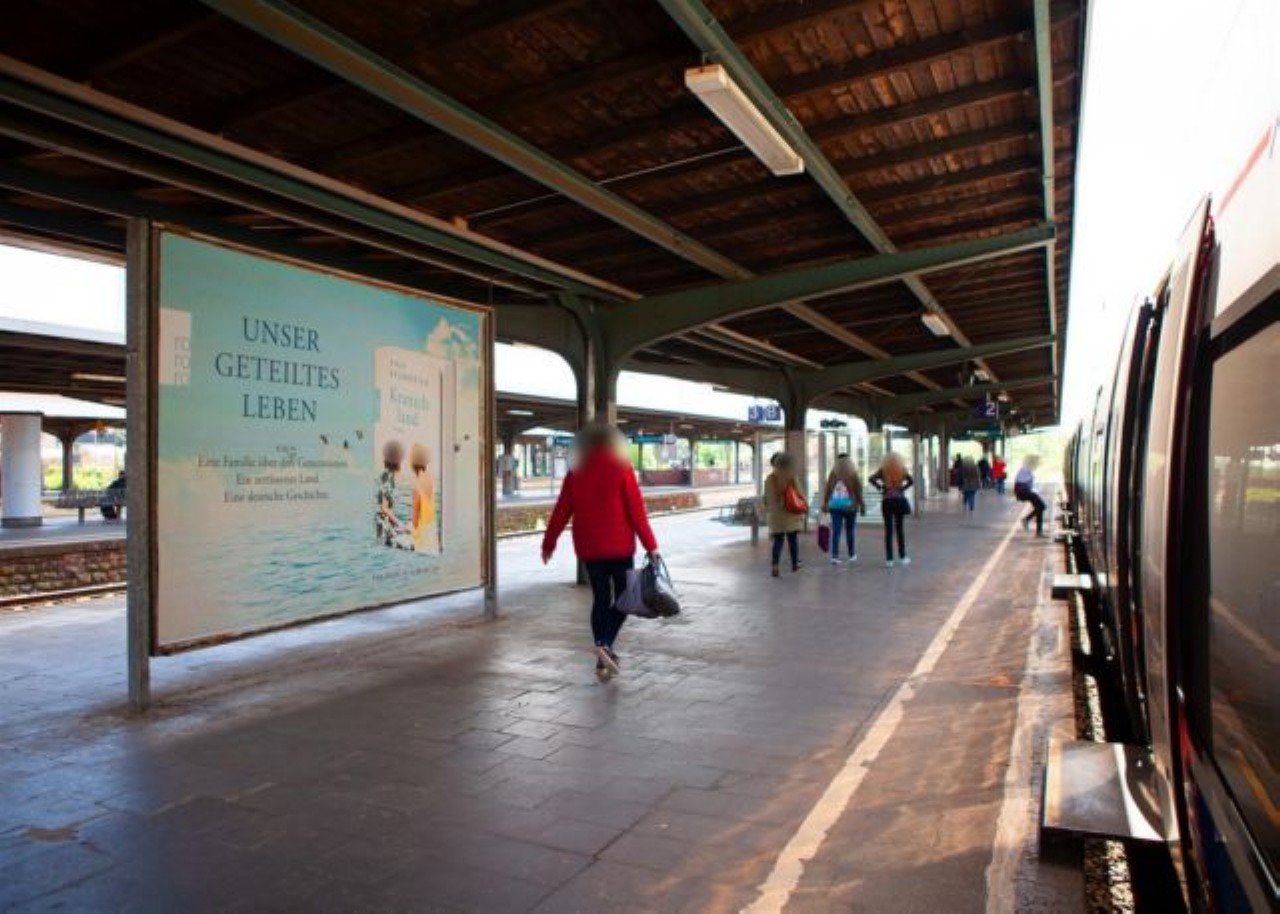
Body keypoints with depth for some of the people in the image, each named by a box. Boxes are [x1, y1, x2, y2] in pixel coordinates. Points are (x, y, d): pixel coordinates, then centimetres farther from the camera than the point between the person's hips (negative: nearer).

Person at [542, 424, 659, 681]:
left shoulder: (575, 473, 5)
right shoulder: (622, 469, -5)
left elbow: (561, 512, 7)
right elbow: (636, 511, -9)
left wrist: (549, 543, 17)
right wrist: (650, 545, -5)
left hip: (588, 548, 4)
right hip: (619, 546, -3)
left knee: (600, 599, 13)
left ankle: (603, 661, 11)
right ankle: (606, 644, -13)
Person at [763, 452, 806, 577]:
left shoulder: (769, 479, -2)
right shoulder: (791, 477, -8)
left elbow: (767, 499, 3)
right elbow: (800, 494, -6)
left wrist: (767, 513, 13)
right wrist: (803, 509, 6)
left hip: (775, 515, 2)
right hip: (791, 514, -2)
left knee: (777, 540, 3)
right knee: (793, 539, 12)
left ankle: (775, 565, -11)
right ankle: (795, 563, 26)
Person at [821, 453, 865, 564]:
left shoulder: (833, 474, -1)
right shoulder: (853, 474, -6)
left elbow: (827, 490, 3)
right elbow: (858, 492, -3)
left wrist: (825, 503, 13)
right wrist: (862, 505, 6)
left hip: (835, 506, 1)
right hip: (849, 506, -1)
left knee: (835, 531, 0)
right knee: (849, 531, 12)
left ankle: (834, 556, -9)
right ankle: (852, 554, 24)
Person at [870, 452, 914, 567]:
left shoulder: (883, 470, -2)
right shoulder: (902, 470, 2)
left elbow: (871, 479, -14)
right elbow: (911, 481, -10)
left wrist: (880, 487, -2)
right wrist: (903, 488, 1)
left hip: (887, 501, -1)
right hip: (900, 500, 1)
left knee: (888, 530, 2)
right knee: (899, 529, 12)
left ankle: (889, 559, 0)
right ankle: (903, 557, 15)